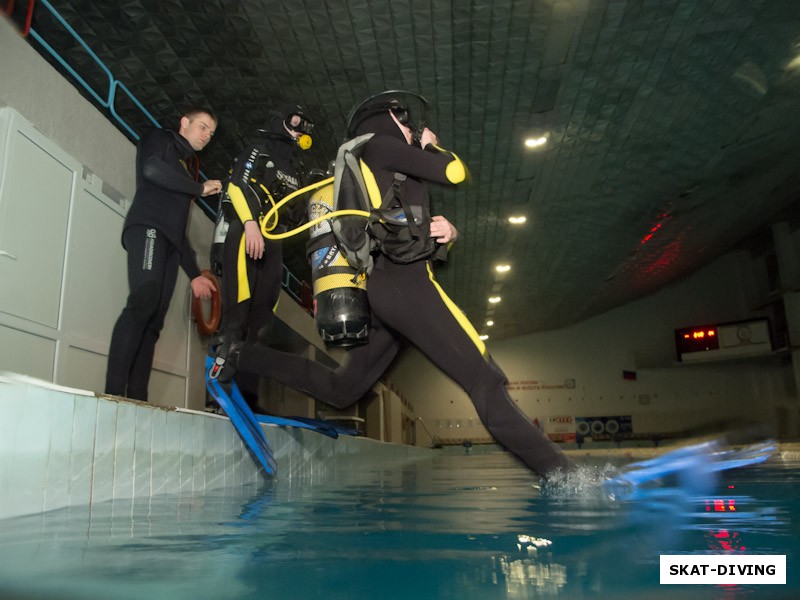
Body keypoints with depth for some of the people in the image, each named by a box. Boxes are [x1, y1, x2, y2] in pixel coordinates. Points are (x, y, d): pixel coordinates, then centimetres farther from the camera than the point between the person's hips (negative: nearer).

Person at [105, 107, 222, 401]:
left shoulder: (184, 168, 34)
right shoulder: (159, 139, 16)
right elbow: (151, 169, -10)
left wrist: (194, 273, 23)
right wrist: (200, 187, -1)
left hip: (168, 241, 8)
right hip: (148, 229, -7)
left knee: (153, 321, -6)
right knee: (143, 302, -27)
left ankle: (137, 398, -14)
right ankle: (114, 390, -33)